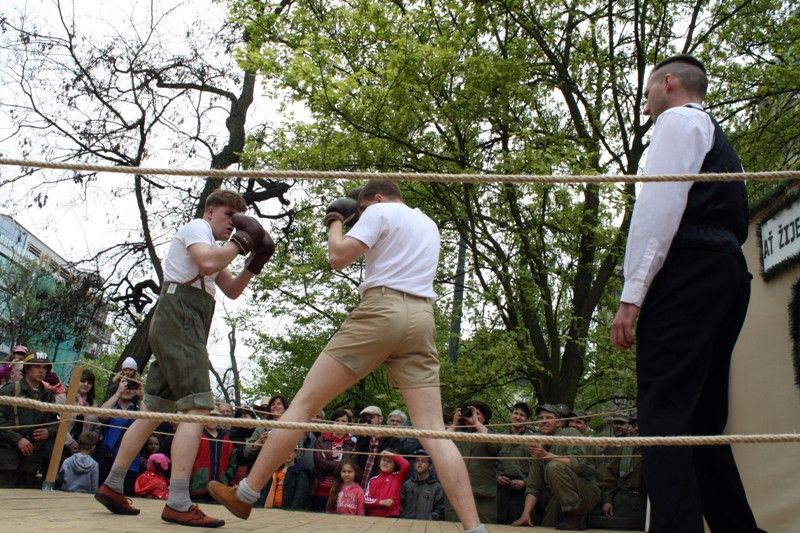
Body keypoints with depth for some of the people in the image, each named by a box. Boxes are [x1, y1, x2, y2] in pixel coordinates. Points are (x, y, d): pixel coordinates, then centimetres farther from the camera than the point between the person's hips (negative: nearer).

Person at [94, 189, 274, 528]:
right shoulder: (196, 227, 0)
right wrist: (241, 242, -8)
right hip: (180, 319, -10)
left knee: (155, 410, 12)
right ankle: (178, 504, -22)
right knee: (198, 407, -18)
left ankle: (111, 486, 19)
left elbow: (231, 291, 27)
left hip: (179, 326, 10)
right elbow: (208, 263, -21)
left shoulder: (210, 245, 28)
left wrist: (253, 264, 14)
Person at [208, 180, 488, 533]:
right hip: (422, 319, 6)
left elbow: (338, 257, -3)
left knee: (304, 403, 1)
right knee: (432, 430, -2)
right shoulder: (429, 225, 28)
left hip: (380, 309, -6)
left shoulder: (380, 212, 6)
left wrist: (335, 223, 17)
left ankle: (244, 495, 7)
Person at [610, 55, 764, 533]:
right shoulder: (718, 138, 33)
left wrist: (632, 295, -17)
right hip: (729, 273, 10)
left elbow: (659, 206, -11)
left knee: (665, 411, -16)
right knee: (703, 419, 10)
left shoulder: (678, 119, 5)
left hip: (687, 272, -9)